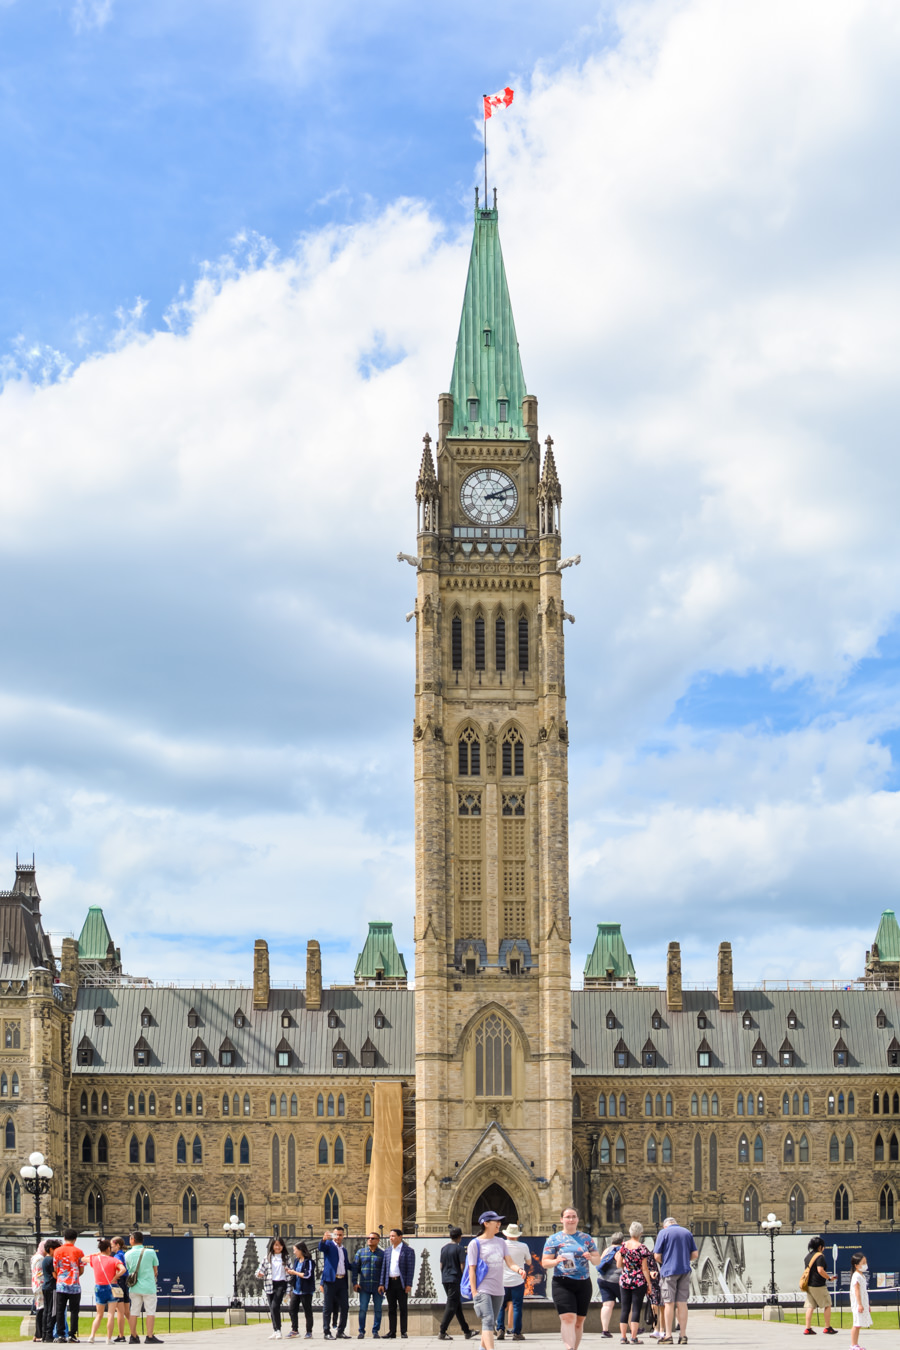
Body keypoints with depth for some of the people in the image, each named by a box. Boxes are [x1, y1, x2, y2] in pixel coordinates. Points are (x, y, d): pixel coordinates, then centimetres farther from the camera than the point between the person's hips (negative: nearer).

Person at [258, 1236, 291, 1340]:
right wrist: (259, 1274, -16)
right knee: (272, 1309, 5)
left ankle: (278, 1330, -13)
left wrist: (289, 1272, -9)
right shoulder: (267, 1258, 7)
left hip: (281, 1284, -2)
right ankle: (275, 1331, 13)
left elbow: (290, 1272, 13)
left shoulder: (285, 1258, 8)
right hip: (270, 1285, 2)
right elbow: (261, 1270, 5)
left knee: (275, 1307, -17)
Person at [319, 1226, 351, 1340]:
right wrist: (323, 1239, -42)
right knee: (328, 1308, -2)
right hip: (331, 1280, -6)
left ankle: (341, 1331, 12)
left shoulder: (344, 1249, 21)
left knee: (344, 1307, 5)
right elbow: (321, 1248, -20)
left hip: (342, 1281, 6)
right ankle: (327, 1332, 1)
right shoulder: (329, 1245, 2)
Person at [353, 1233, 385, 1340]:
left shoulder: (382, 1254, 4)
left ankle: (375, 1331, 11)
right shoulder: (361, 1252, 7)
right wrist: (355, 1283, -1)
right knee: (363, 1309, -4)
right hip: (364, 1287, 0)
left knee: (378, 1309, 2)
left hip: (378, 1287, 0)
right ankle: (361, 1332, 3)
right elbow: (355, 1268, 7)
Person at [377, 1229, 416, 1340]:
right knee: (391, 1308, 6)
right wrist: (381, 1284, 6)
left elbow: (410, 1268, -7)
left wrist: (409, 1284, -14)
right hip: (390, 1283, 5)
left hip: (401, 1282, -5)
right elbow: (384, 1267, 13)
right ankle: (392, 1332, 9)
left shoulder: (408, 1251, -3)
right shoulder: (388, 1251, 13)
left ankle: (403, 1332, 3)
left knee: (403, 1308, 0)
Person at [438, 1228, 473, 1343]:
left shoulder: (444, 1248, 11)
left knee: (458, 1306, 13)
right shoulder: (458, 1248, -9)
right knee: (451, 1306, -5)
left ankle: (467, 1332, 18)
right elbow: (462, 1266, -10)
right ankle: (442, 1332, -10)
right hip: (455, 1280, -7)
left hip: (445, 1280, 7)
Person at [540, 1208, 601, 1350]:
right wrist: (556, 1261, -17)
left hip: (583, 1284, 3)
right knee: (568, 1318, -18)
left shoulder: (586, 1238, 14)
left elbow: (598, 1261, 13)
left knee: (579, 1321, 5)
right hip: (562, 1284, -3)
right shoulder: (553, 1239, 7)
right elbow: (545, 1262, 4)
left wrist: (591, 1257, -10)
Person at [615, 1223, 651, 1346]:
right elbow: (644, 1268, -9)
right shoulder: (642, 1248, -9)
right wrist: (649, 1283, -2)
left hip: (624, 1280, 4)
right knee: (636, 1309, -1)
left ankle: (623, 1337, 6)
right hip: (639, 1281, -4)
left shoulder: (623, 1246, 2)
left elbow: (619, 1265, 6)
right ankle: (634, 1337, -4)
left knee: (625, 1309, 8)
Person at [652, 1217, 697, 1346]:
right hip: (685, 1271, 3)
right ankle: (683, 1335, 4)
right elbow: (694, 1255, 9)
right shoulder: (687, 1232, 11)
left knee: (669, 1303, 0)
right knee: (682, 1303, 5)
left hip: (669, 1271, -3)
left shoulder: (663, 1233, 0)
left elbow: (657, 1256, -4)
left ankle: (668, 1335, 0)